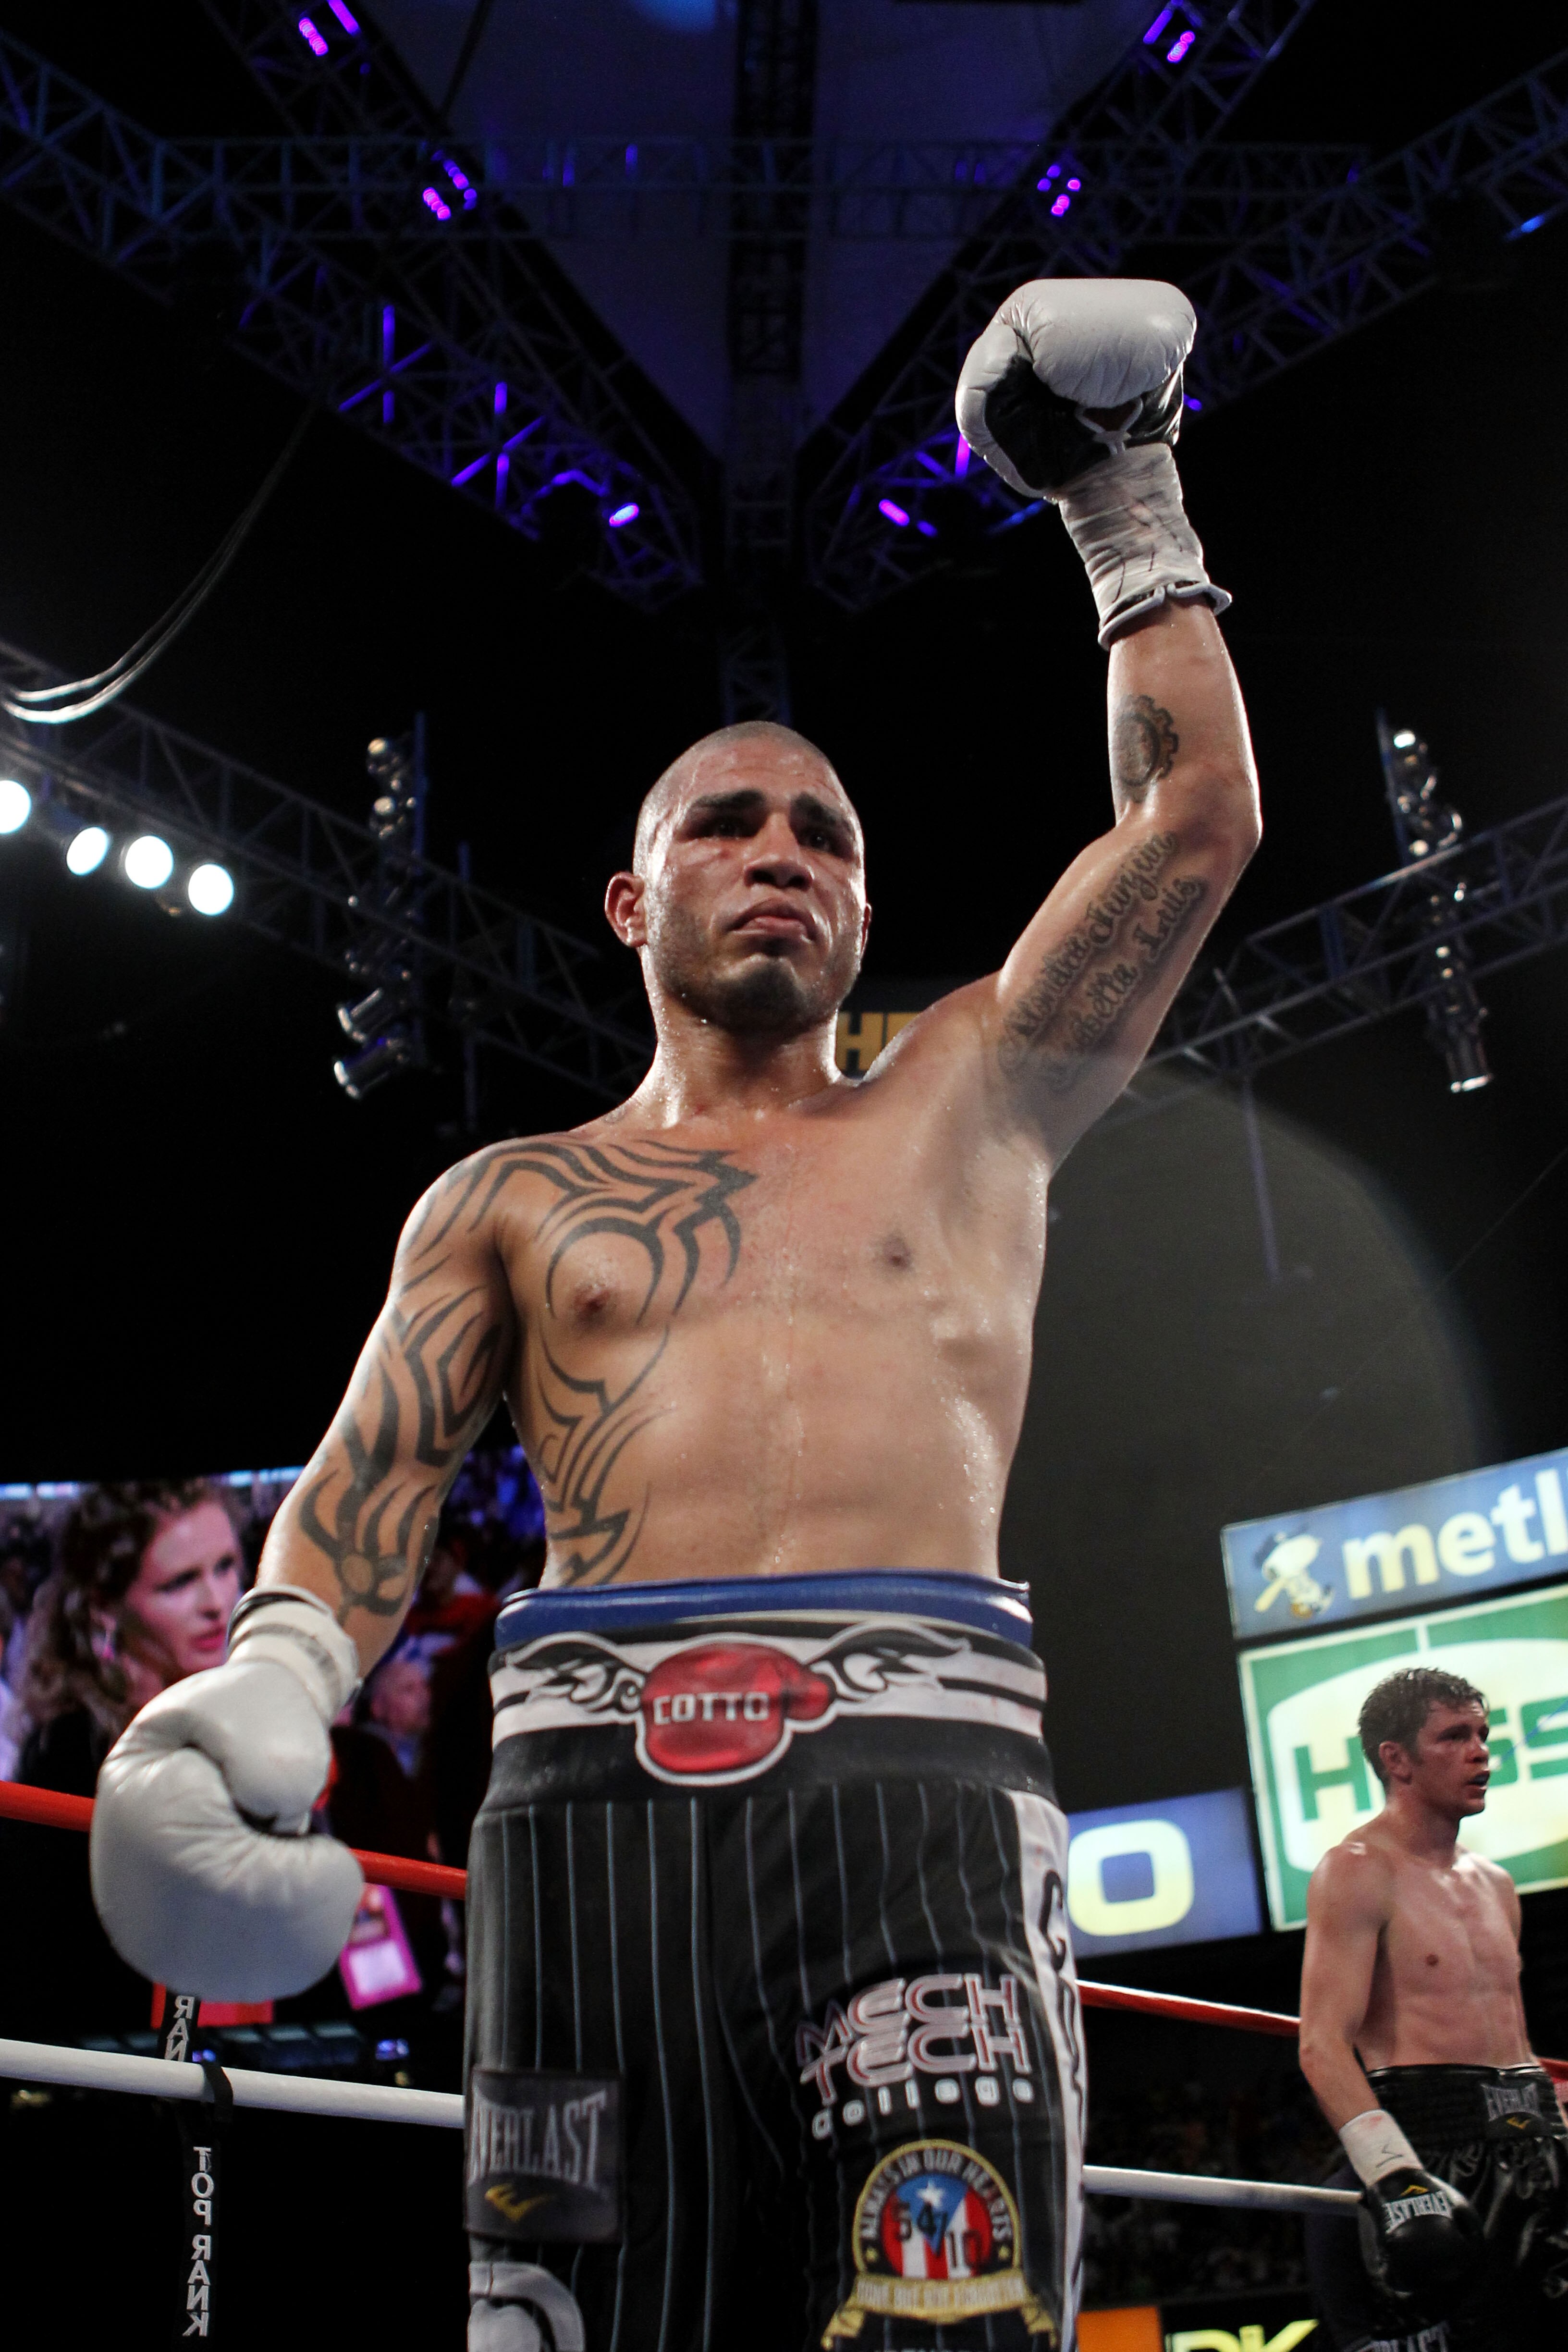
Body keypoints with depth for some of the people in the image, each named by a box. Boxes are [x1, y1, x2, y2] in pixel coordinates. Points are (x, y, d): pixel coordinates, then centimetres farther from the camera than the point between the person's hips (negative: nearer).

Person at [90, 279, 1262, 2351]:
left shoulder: (969, 1101, 24)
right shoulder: (513, 1199, 23)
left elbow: (1197, 814, 22)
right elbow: (373, 1483, 12)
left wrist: (1127, 511, 30)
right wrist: (270, 1680, -9)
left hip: (920, 1765, -1)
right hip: (600, 1773, 1)